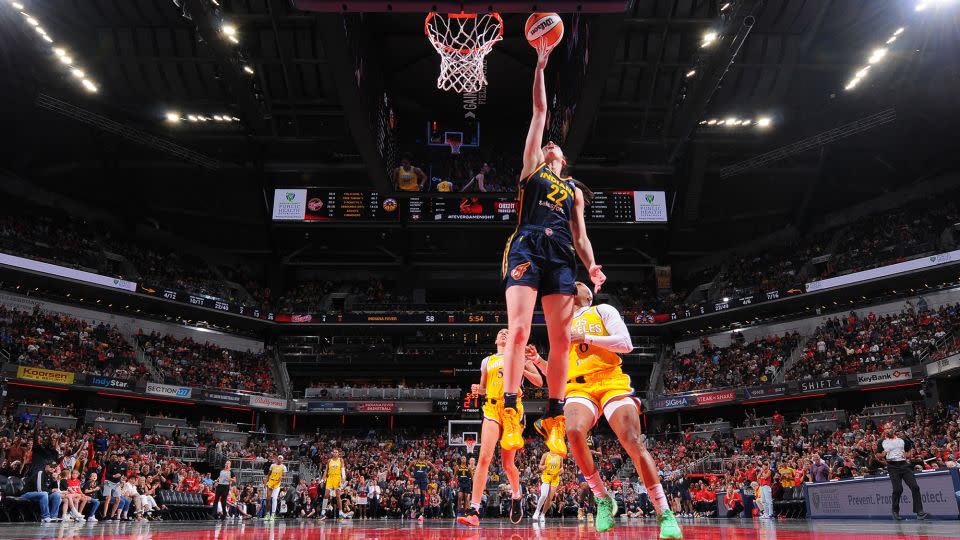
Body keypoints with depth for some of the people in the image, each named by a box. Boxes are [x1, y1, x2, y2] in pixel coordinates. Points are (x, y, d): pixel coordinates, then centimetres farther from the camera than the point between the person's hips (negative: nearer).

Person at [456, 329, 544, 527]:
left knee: (507, 464, 2)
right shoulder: (487, 361, 20)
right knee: (484, 458, -16)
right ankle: (474, 511, -20)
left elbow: (539, 381, 8)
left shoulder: (519, 357, 12)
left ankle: (516, 496, 33)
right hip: (492, 409, 2)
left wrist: (522, 369, -8)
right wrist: (478, 389, 1)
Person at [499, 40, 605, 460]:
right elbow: (540, 110, 20)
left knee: (561, 338, -4)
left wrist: (591, 266, 3)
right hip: (527, 248, -3)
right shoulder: (531, 168, 22)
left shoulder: (574, 189, 29)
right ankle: (510, 413, -16)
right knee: (519, 330, -17)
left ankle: (554, 418, 1)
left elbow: (580, 235, 20)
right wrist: (540, 66, 21)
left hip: (561, 257, 4)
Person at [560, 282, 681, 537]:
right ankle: (603, 499, -13)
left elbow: (626, 344, -3)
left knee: (634, 443, -16)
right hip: (579, 388, 3)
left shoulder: (602, 310, 12)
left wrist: (586, 338, -8)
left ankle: (665, 514, -8)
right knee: (574, 432, -29)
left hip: (611, 382, -3)